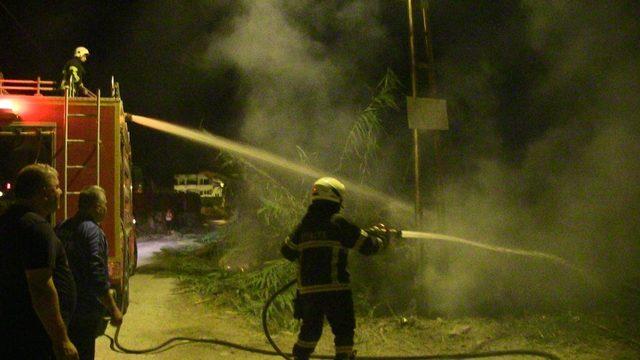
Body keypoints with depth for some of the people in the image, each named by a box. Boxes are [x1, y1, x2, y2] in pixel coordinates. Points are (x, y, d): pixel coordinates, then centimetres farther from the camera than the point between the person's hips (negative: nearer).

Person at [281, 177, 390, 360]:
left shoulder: (304, 224, 7)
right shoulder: (338, 223, -8)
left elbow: (287, 251, 14)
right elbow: (367, 245, -4)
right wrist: (379, 239, 16)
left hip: (307, 289, 5)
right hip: (334, 289, -5)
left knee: (310, 329, 20)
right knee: (344, 330, 6)